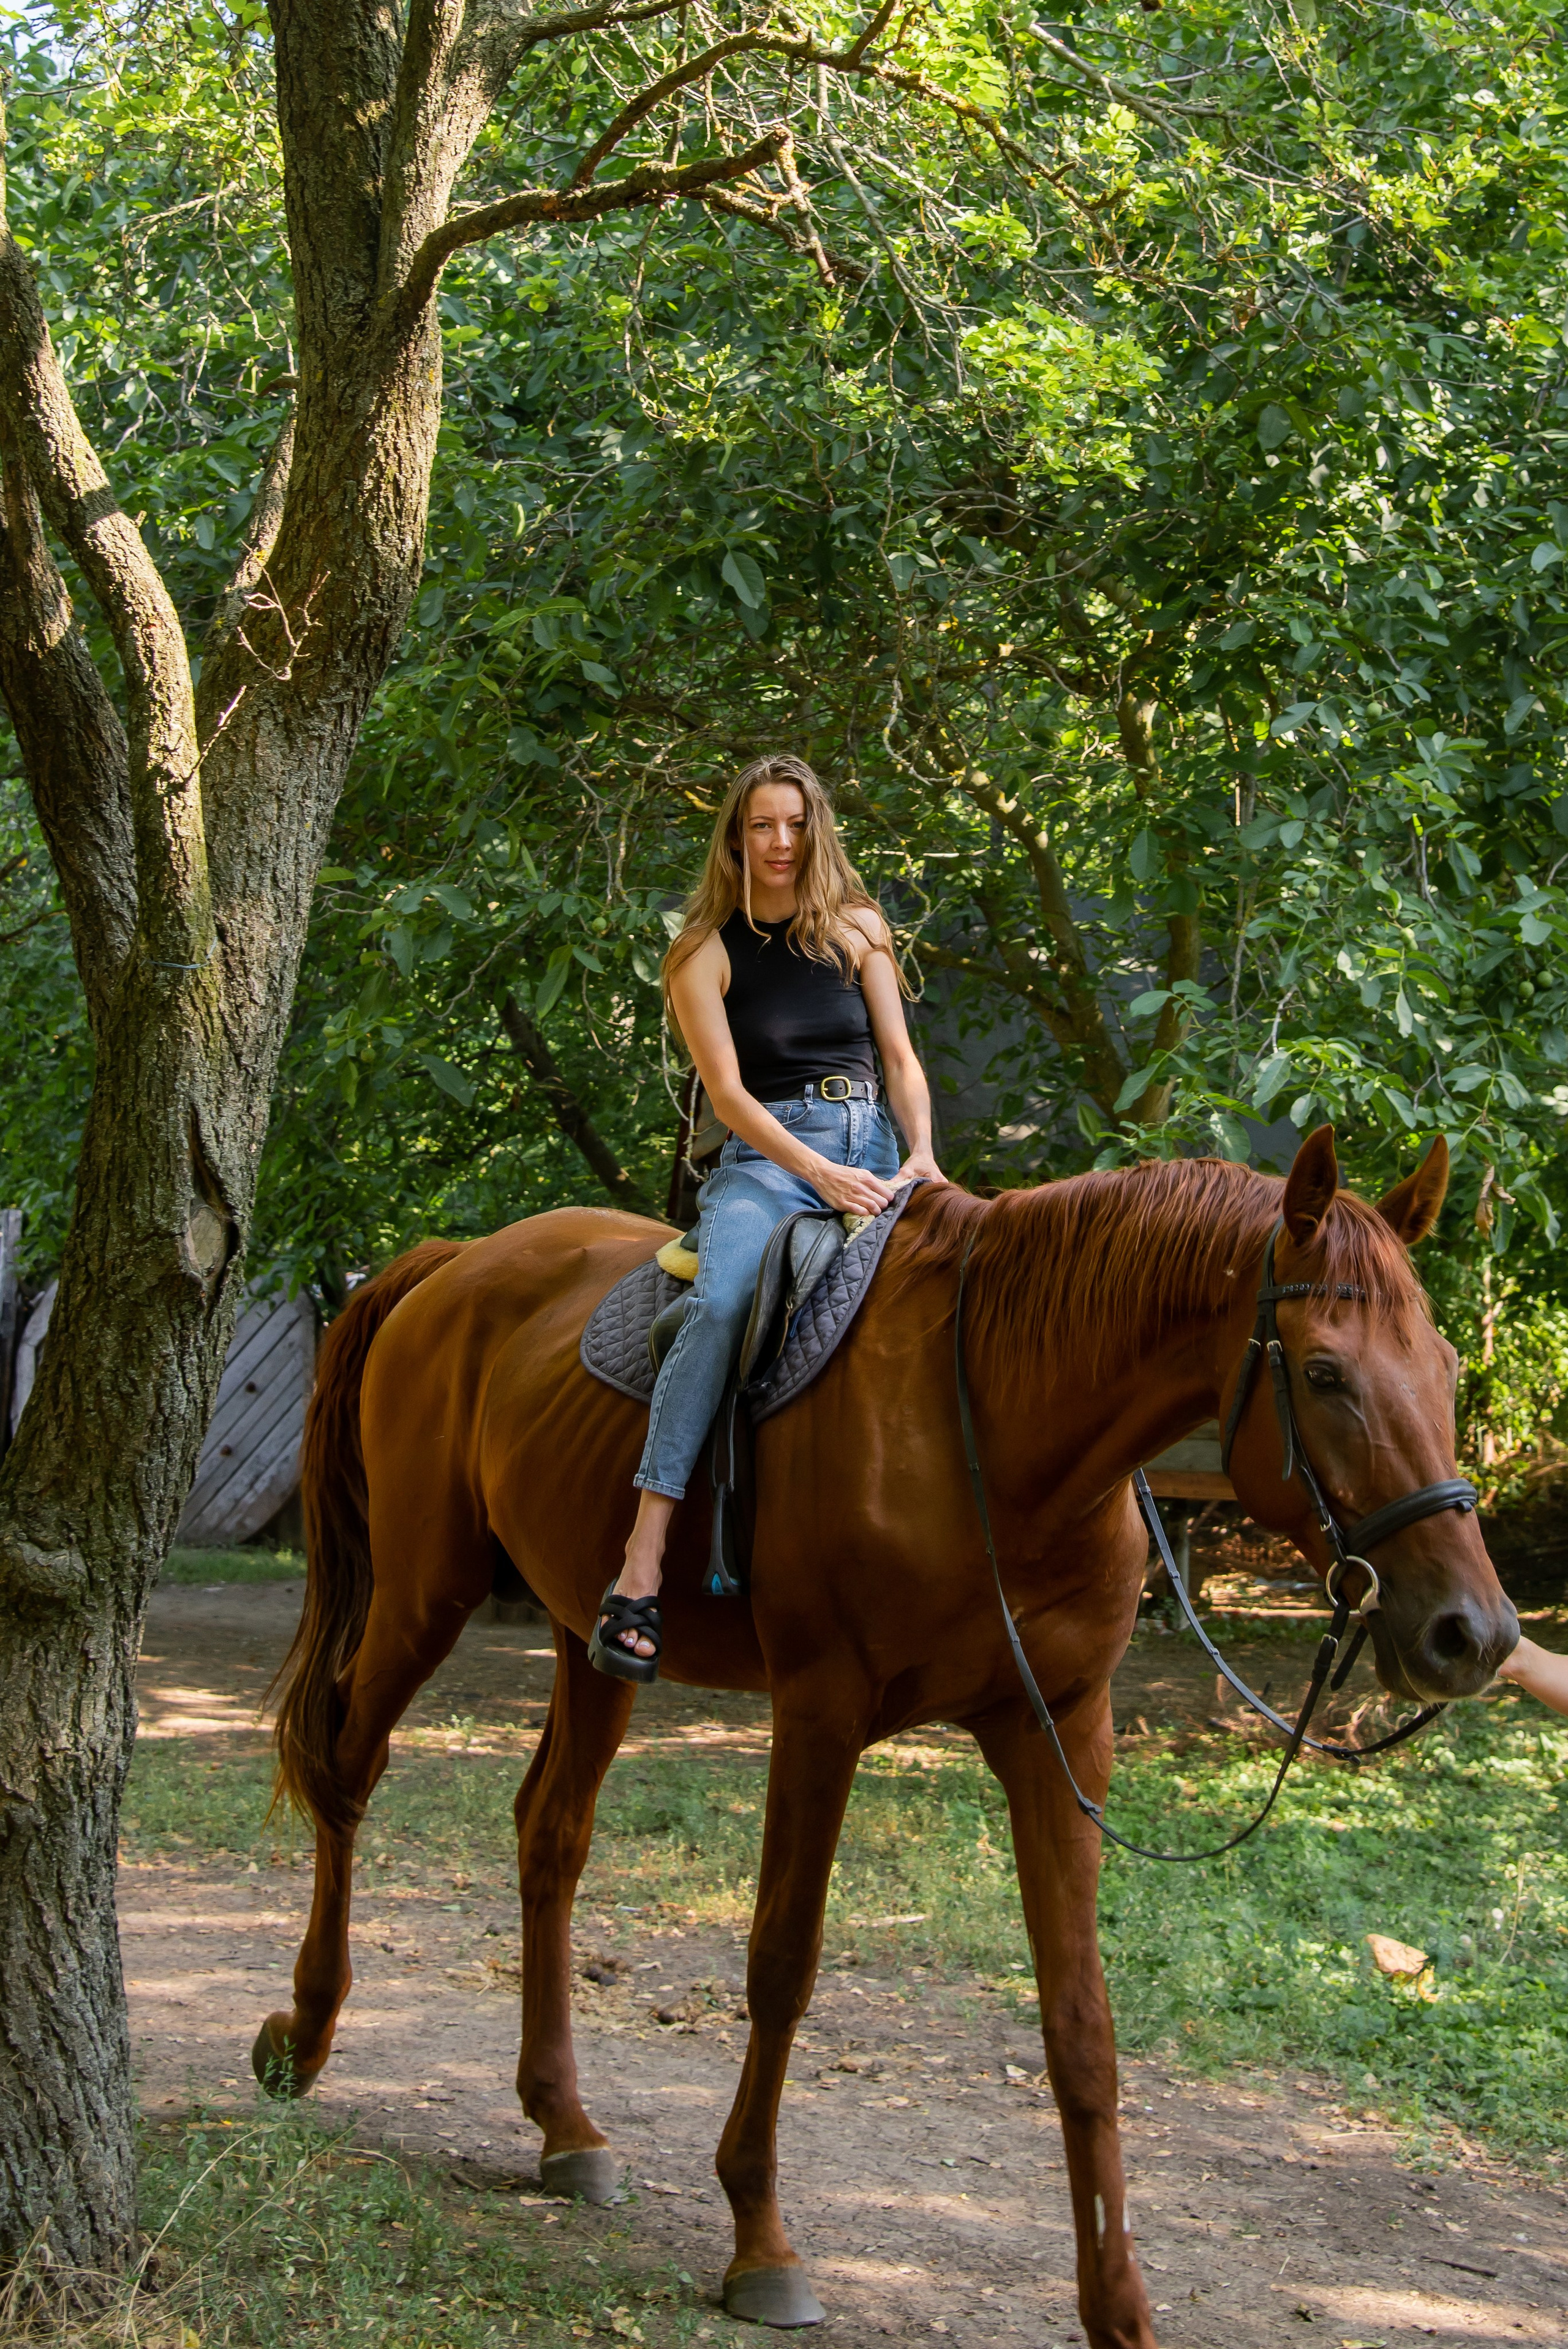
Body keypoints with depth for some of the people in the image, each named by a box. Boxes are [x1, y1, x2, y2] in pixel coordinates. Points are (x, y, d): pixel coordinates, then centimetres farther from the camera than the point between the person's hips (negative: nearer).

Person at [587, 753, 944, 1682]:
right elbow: (728, 1090, -4)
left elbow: (901, 1057, 11)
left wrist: (922, 1156, -9)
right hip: (766, 1159, -4)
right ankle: (639, 1574, -38)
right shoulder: (706, 954, 5)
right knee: (722, 1302, -32)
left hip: (872, 1148, 4)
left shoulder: (858, 929, 14)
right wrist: (820, 1175, -18)